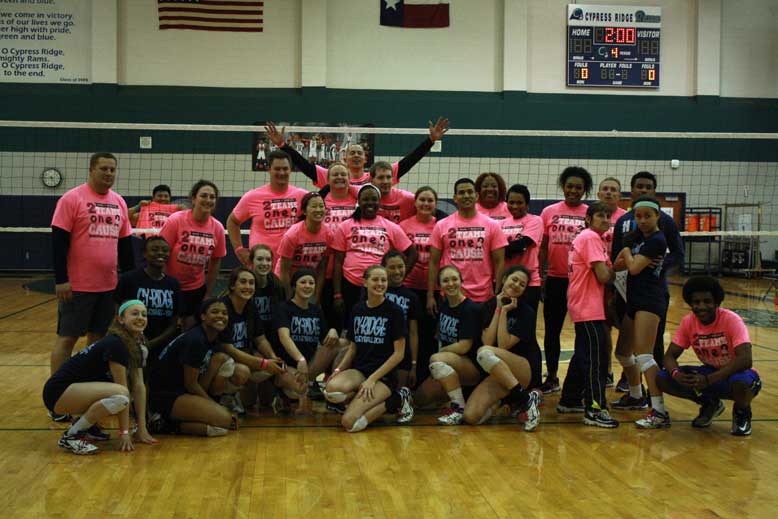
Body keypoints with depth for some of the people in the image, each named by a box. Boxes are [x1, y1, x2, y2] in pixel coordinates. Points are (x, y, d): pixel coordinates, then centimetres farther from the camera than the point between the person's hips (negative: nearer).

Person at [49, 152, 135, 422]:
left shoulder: (119, 202, 10)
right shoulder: (72, 199, -8)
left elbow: (124, 243, 16)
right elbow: (59, 240, -11)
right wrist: (61, 279, -15)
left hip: (109, 286, 6)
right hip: (77, 286, -6)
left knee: (98, 337, 11)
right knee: (67, 338, 0)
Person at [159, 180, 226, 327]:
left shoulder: (217, 227, -5)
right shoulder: (176, 220, -14)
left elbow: (216, 262, 6)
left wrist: (208, 295, 7)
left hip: (196, 289, 3)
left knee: (191, 326, 5)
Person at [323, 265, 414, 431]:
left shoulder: (394, 311, -6)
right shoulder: (357, 309, 9)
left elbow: (399, 353, -8)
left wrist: (372, 379, -14)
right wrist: (338, 370, -2)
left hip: (384, 375, -4)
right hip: (359, 370, 5)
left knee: (350, 422, -24)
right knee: (332, 389, -31)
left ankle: (396, 401, 0)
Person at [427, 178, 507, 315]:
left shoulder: (492, 225, 2)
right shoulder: (441, 226, 3)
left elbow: (499, 262, 2)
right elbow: (434, 262, 4)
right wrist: (430, 295, -2)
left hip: (483, 298, 0)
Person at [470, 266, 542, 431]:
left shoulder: (527, 312, -5)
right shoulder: (490, 305, 7)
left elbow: (504, 346, -14)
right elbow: (487, 341, -7)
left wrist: (505, 312, -13)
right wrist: (498, 309, -8)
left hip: (527, 371, -4)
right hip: (496, 374, 4)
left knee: (485, 353, -35)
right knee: (471, 417, -20)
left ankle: (526, 400, -25)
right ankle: (502, 399, 10)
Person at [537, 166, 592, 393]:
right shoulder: (549, 212, 4)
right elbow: (543, 248, 7)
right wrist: (539, 277, 3)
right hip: (555, 279, 2)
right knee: (552, 330, 10)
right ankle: (552, 377, 22)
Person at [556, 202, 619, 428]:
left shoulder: (586, 237, 20)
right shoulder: (591, 238, -12)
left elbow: (603, 273, 17)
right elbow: (603, 276, -19)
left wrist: (610, 269, -1)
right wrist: (613, 270, 0)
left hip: (584, 306, 11)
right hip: (588, 308, -11)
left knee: (583, 355, 18)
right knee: (597, 358, -11)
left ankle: (569, 400, 27)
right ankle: (595, 410, -11)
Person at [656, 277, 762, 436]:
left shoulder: (731, 320, -23)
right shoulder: (688, 322, -9)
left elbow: (745, 360, -34)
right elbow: (670, 355, -7)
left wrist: (708, 380, -41)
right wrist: (676, 374, -32)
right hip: (709, 372, 5)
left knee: (742, 382, -42)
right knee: (662, 379, -15)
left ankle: (742, 413, -2)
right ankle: (709, 404, 11)